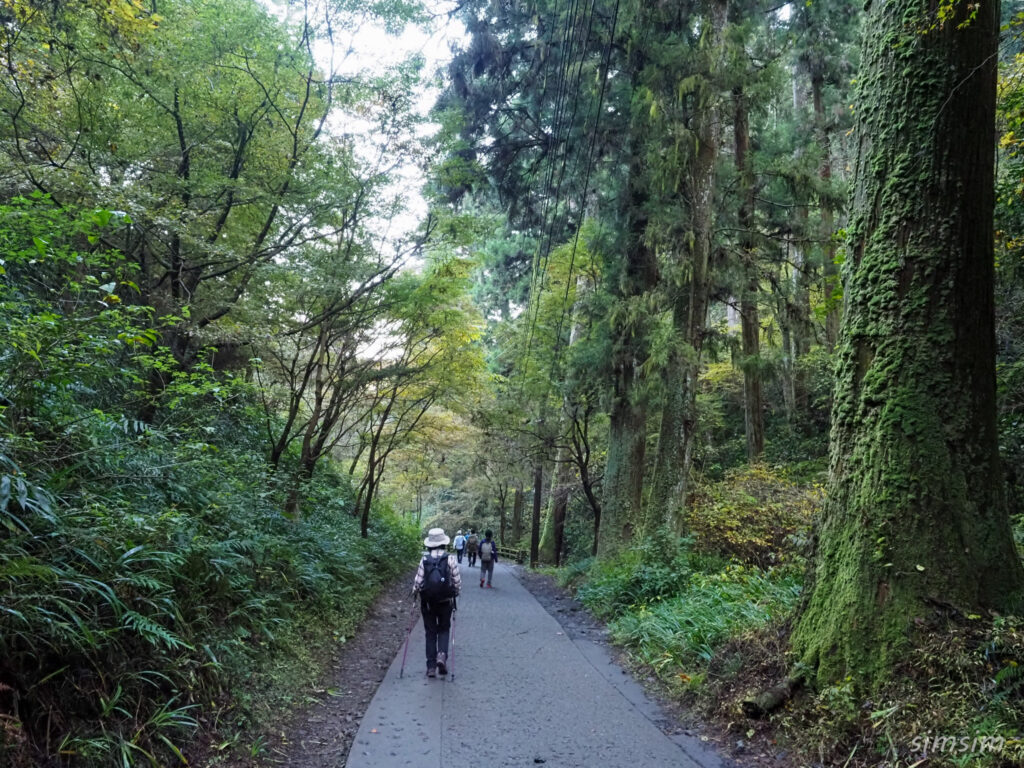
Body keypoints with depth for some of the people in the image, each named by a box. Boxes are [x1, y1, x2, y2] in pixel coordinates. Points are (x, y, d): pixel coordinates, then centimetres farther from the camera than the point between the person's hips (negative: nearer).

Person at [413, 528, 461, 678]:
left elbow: (418, 581, -7)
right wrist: (456, 593, 10)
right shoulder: (450, 559, -9)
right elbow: (457, 580, -8)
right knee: (444, 629, 17)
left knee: (430, 632, 12)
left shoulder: (424, 559, -6)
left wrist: (414, 593, 12)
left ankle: (431, 666, 10)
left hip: (427, 602, 1)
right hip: (445, 601, -1)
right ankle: (442, 655, -6)